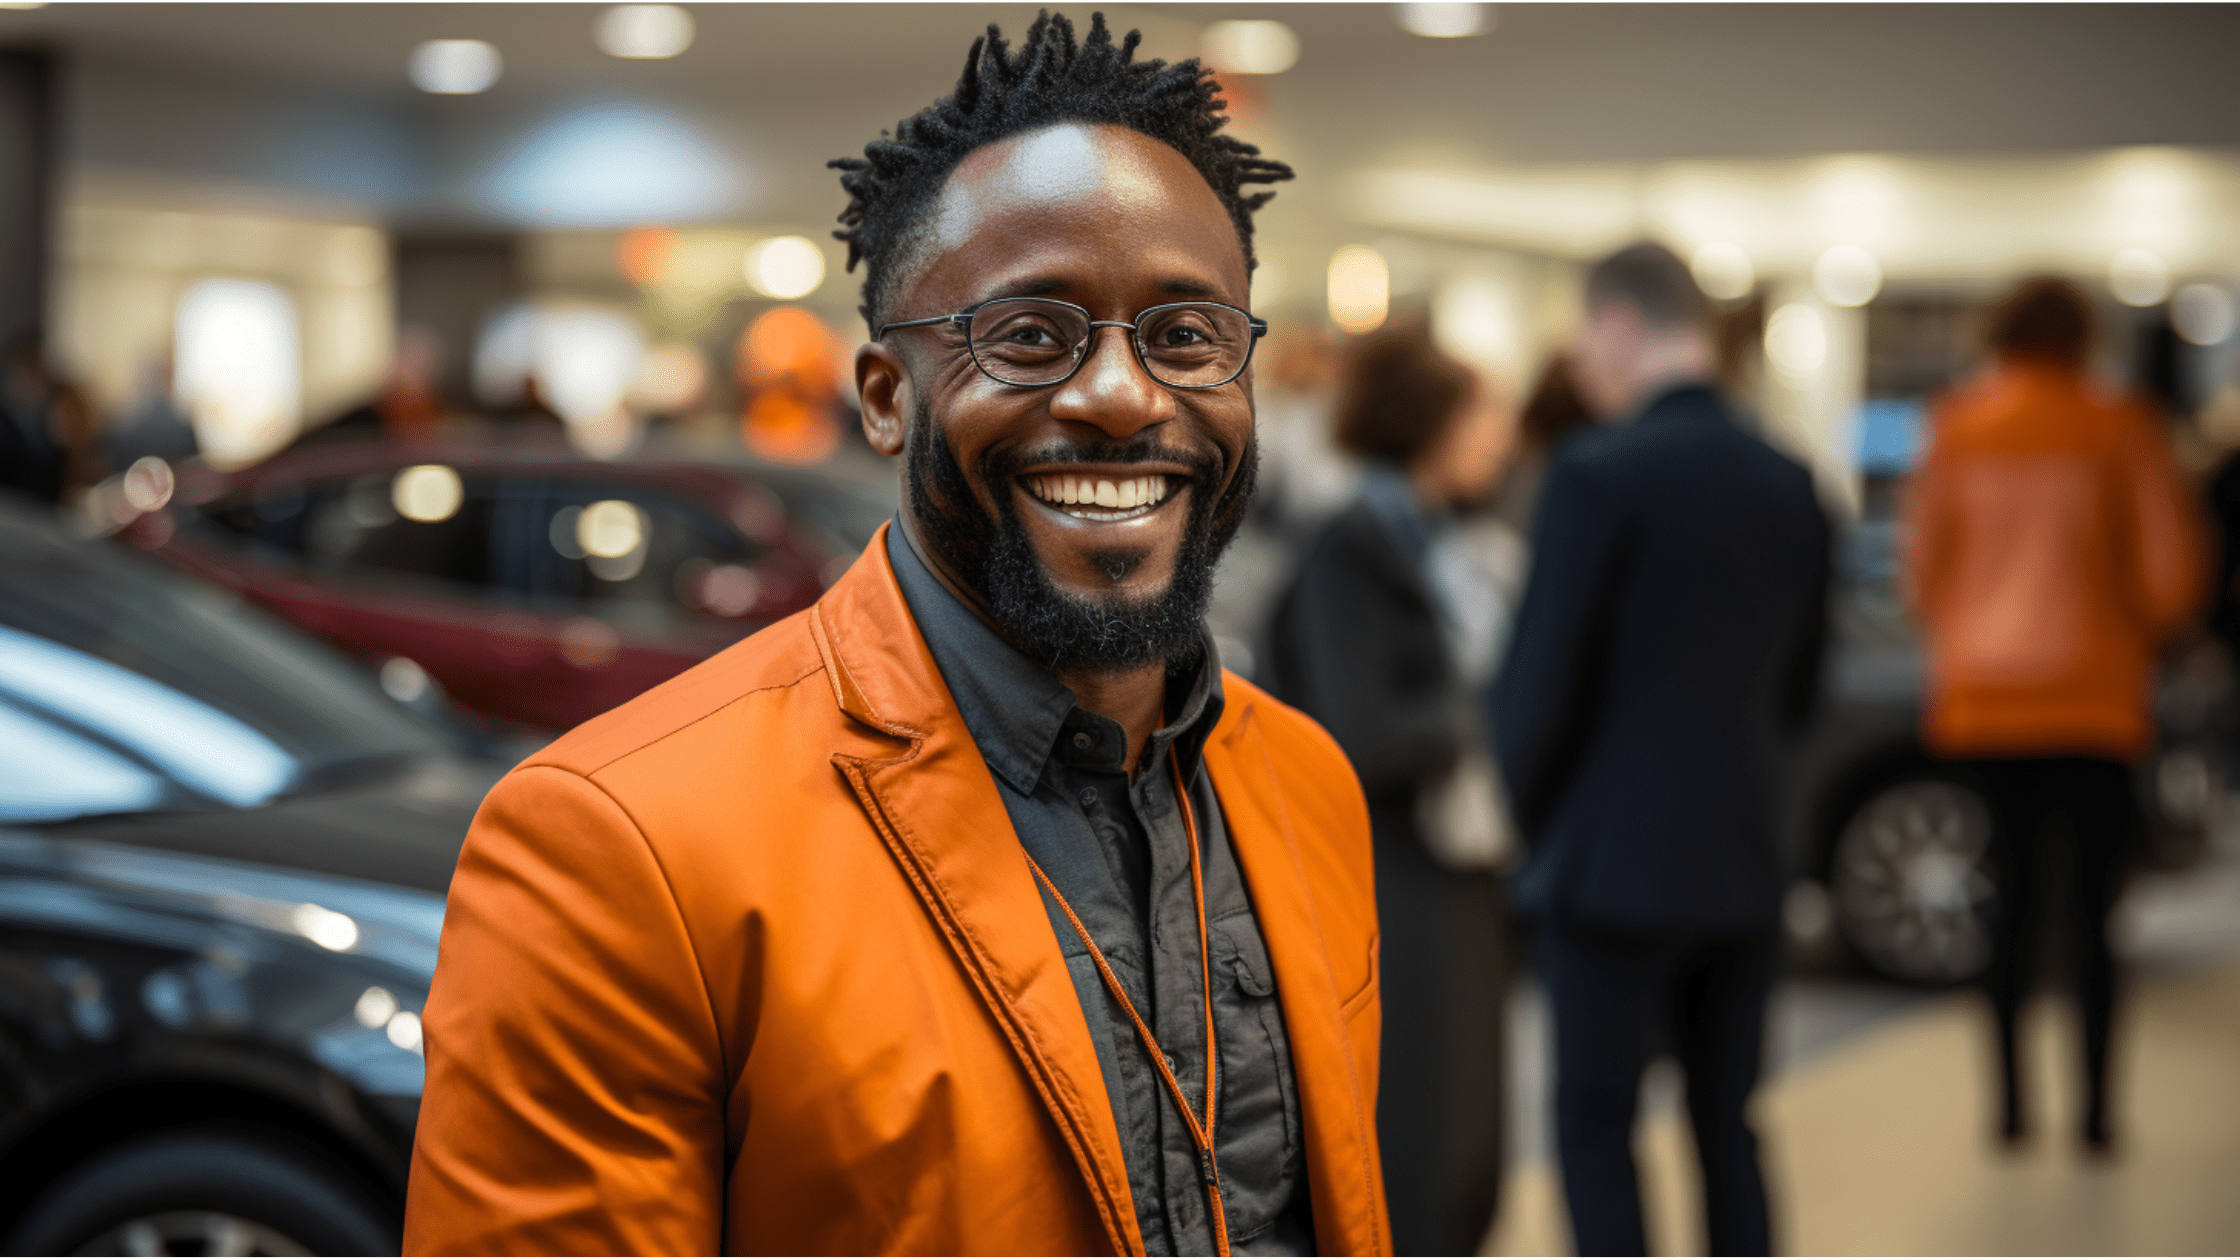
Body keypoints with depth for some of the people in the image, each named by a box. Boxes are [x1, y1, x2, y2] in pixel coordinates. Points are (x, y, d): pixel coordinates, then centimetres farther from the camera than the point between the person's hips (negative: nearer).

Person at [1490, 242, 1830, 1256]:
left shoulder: (1595, 472, -14)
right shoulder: (1788, 483, 6)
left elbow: (1539, 680, -12)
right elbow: (1796, 690, 13)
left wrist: (1531, 820, 4)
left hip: (1615, 863, -6)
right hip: (1744, 864, 6)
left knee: (1596, 1129, 4)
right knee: (1728, 1128, 14)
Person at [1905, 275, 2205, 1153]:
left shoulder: (1958, 434, 2)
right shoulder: (2120, 435, -5)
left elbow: (1925, 563, 7)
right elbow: (2172, 570, -5)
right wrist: (2137, 636, 14)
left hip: (1985, 695, 3)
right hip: (2092, 700, -2)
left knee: (2011, 895, 10)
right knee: (2092, 907, 3)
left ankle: (2009, 1101, 11)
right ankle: (2095, 1107, 3)